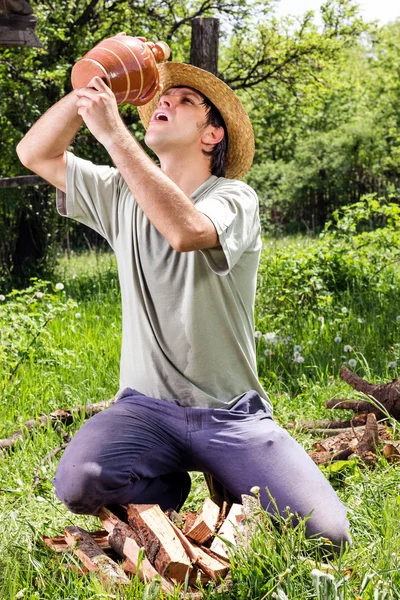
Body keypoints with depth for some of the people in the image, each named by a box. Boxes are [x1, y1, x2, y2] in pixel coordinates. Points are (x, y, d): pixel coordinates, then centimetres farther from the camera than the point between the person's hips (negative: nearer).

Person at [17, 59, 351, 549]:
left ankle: (228, 485, 12)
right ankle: (172, 488, 4)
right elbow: (34, 153, 5)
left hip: (232, 414, -2)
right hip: (145, 407, 3)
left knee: (326, 533, -19)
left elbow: (187, 231, -30)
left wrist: (113, 132, -29)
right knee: (77, 483, -30)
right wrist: (96, 84, -7)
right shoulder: (122, 195, 8)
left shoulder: (234, 197, -7)